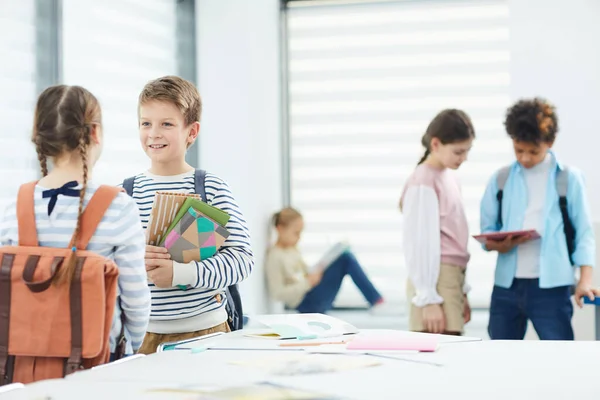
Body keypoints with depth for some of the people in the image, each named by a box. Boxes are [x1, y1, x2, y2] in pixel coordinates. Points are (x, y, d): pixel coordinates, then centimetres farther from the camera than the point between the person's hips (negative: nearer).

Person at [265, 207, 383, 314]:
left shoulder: (293, 251, 15)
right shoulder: (274, 256, -11)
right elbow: (277, 293, -16)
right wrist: (307, 283, -23)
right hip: (305, 303, -9)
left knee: (346, 256, -9)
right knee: (345, 259, -18)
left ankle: (377, 301, -12)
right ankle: (375, 301, -16)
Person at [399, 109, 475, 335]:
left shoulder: (448, 178, 15)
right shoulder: (423, 183, -11)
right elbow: (420, 243, -14)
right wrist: (428, 299, -16)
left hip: (451, 278, 8)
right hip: (436, 280, -8)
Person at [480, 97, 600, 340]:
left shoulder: (568, 179, 3)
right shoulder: (500, 180, 10)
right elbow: (487, 231, 11)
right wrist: (498, 244, -12)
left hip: (550, 285, -3)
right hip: (506, 284, 3)